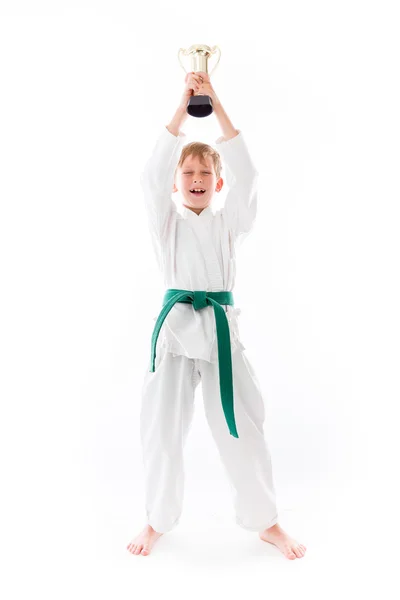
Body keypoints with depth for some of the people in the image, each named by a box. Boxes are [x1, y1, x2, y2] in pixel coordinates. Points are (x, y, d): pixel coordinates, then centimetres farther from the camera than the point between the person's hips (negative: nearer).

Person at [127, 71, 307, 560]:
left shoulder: (230, 223, 9)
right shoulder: (167, 222, 9)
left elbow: (246, 175, -4)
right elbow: (153, 175, -6)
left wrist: (216, 105, -6)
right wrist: (183, 107, -8)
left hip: (221, 327, 0)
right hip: (176, 325, 0)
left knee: (242, 430, 3)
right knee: (162, 431, 6)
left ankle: (265, 522, 23)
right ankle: (158, 520, 27)